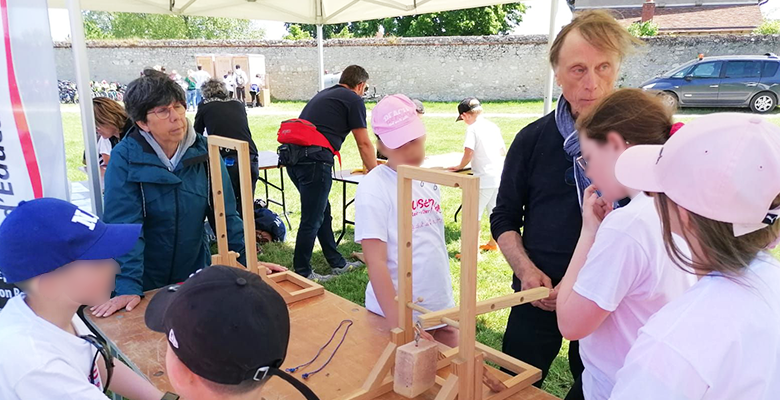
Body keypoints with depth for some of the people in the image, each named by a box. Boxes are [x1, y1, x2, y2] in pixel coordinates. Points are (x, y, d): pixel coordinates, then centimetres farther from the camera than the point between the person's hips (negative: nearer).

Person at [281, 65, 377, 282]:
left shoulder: (324, 94, 28)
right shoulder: (354, 100, 4)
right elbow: (364, 144, 5)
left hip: (291, 156, 9)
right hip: (313, 160, -9)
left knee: (322, 210, 18)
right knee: (312, 219, 2)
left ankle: (337, 263, 29)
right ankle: (301, 272, 13)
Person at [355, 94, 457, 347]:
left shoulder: (429, 180, 4)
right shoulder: (373, 189, -16)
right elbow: (376, 262, -19)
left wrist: (446, 296, 15)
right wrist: (397, 323, -24)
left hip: (441, 307, 6)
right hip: (395, 312, -6)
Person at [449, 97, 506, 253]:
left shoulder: (472, 128, -11)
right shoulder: (493, 127, 10)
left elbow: (468, 153, -19)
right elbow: (503, 151, 16)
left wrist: (460, 167, -4)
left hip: (484, 179, -7)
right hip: (499, 175, 7)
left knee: (473, 215, 1)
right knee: (494, 212, 20)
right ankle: (493, 243, 35)